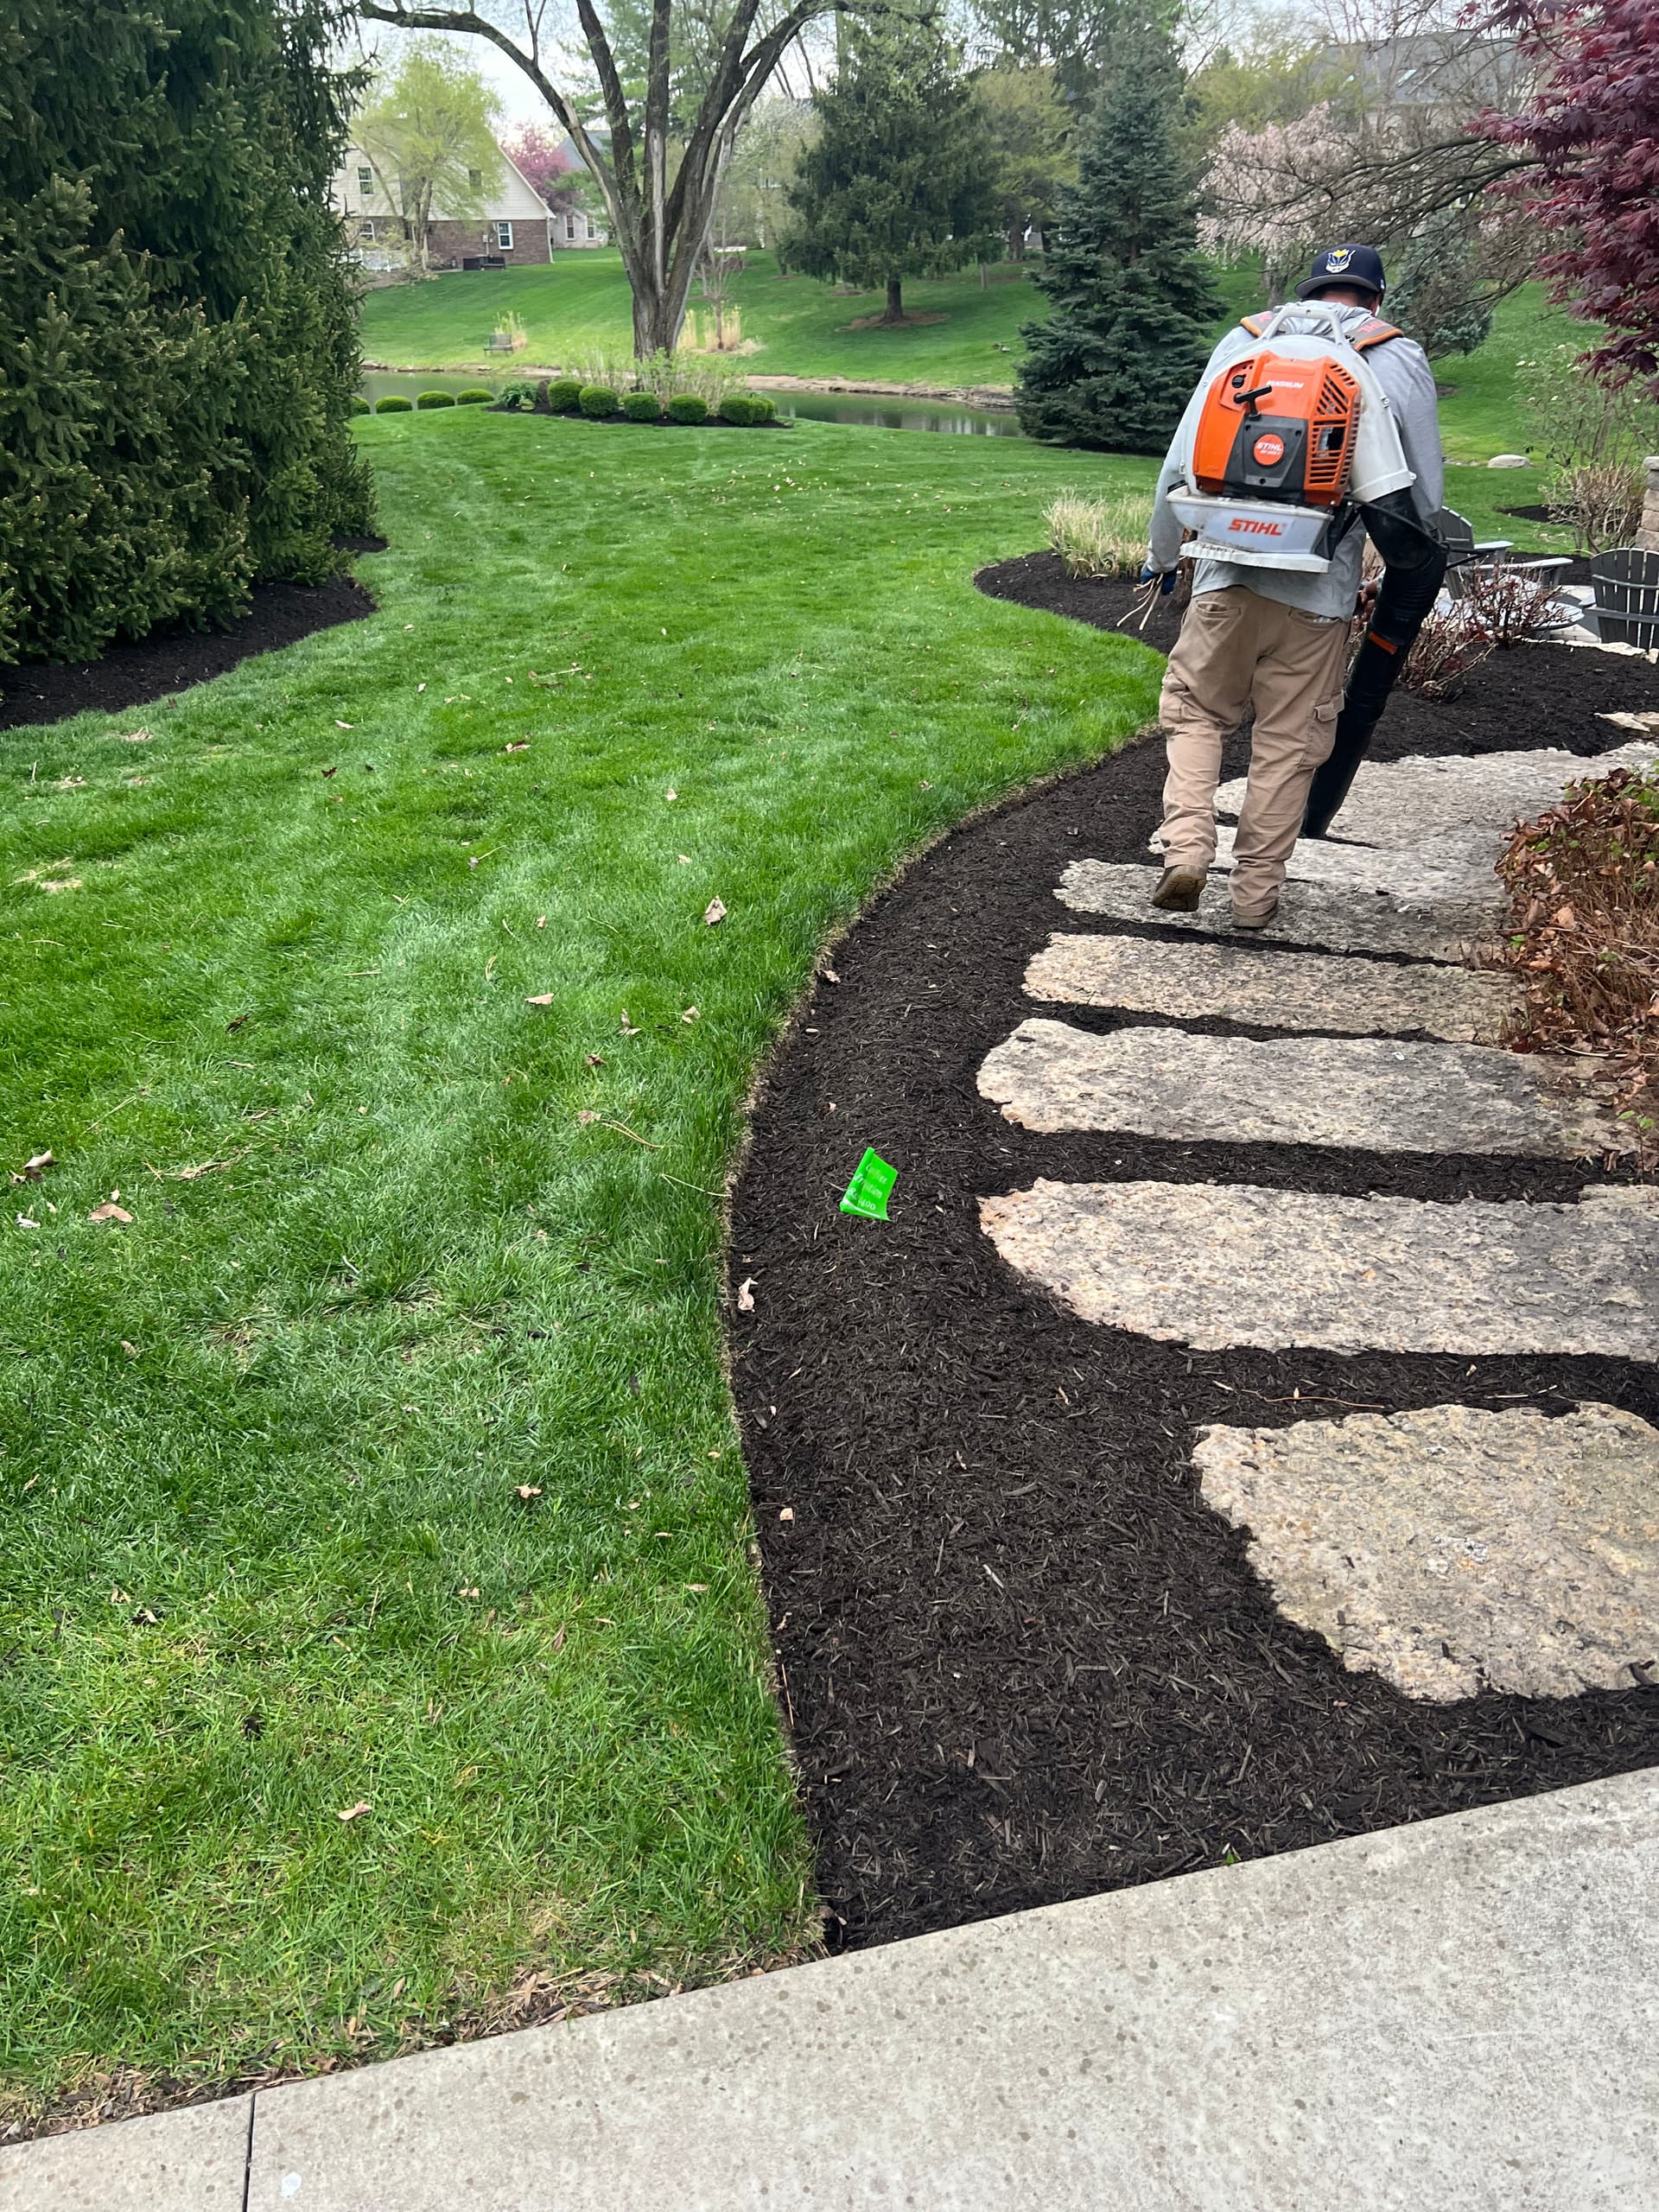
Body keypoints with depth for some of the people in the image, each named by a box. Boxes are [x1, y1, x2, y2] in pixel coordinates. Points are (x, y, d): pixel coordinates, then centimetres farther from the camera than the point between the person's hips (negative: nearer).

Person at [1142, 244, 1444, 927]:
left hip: (1227, 572, 1)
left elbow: (1180, 463, 9)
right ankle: (1256, 891, 12)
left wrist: (1162, 556, 22)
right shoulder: (1399, 360, 9)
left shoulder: (1244, 341, 12)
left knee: (1194, 711, 14)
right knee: (1290, 741, 8)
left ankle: (1186, 848, -5)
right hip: (1321, 588, 0)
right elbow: (1424, 493, 10)